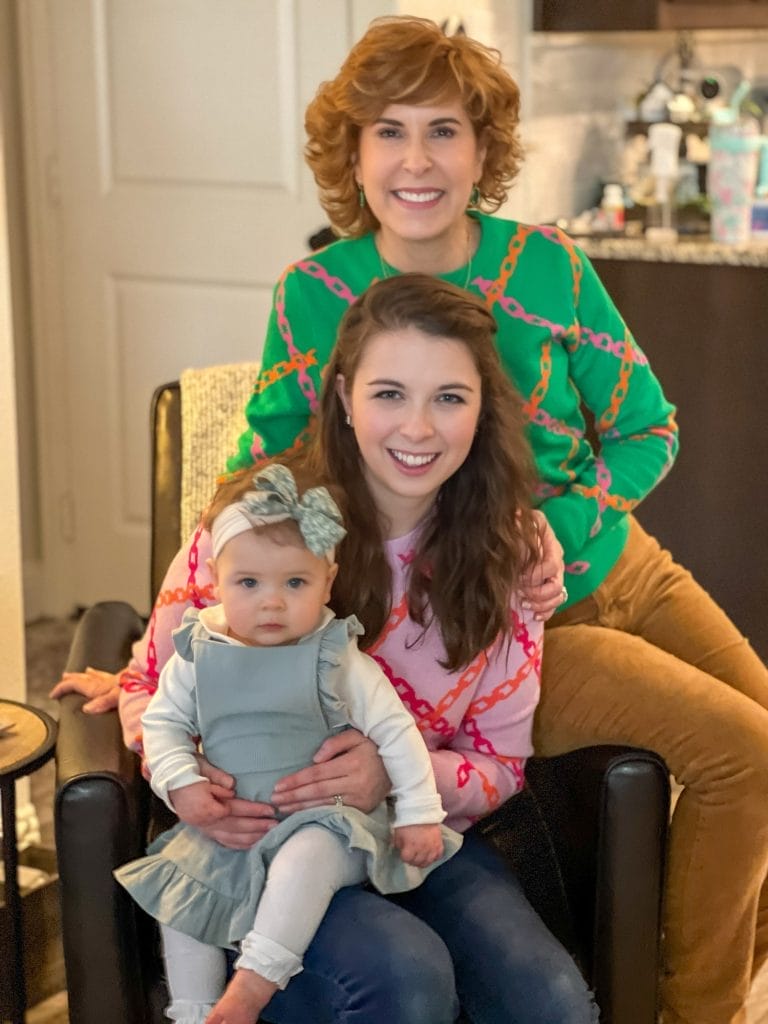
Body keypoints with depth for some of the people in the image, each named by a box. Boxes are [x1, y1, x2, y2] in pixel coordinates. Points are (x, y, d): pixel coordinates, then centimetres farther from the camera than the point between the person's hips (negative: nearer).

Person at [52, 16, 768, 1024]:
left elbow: (649, 429, 0)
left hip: (618, 567, 5)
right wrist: (158, 665, -12)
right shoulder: (316, 295, -12)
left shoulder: (546, 264, -7)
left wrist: (553, 530, -17)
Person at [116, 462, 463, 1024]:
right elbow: (163, 722, 9)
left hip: (323, 819, -4)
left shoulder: (337, 659, -7)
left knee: (306, 854, -34)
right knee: (179, 886, -11)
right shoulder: (197, 655, 0)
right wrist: (180, 782, -10)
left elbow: (395, 732, -3)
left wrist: (419, 814, -6)